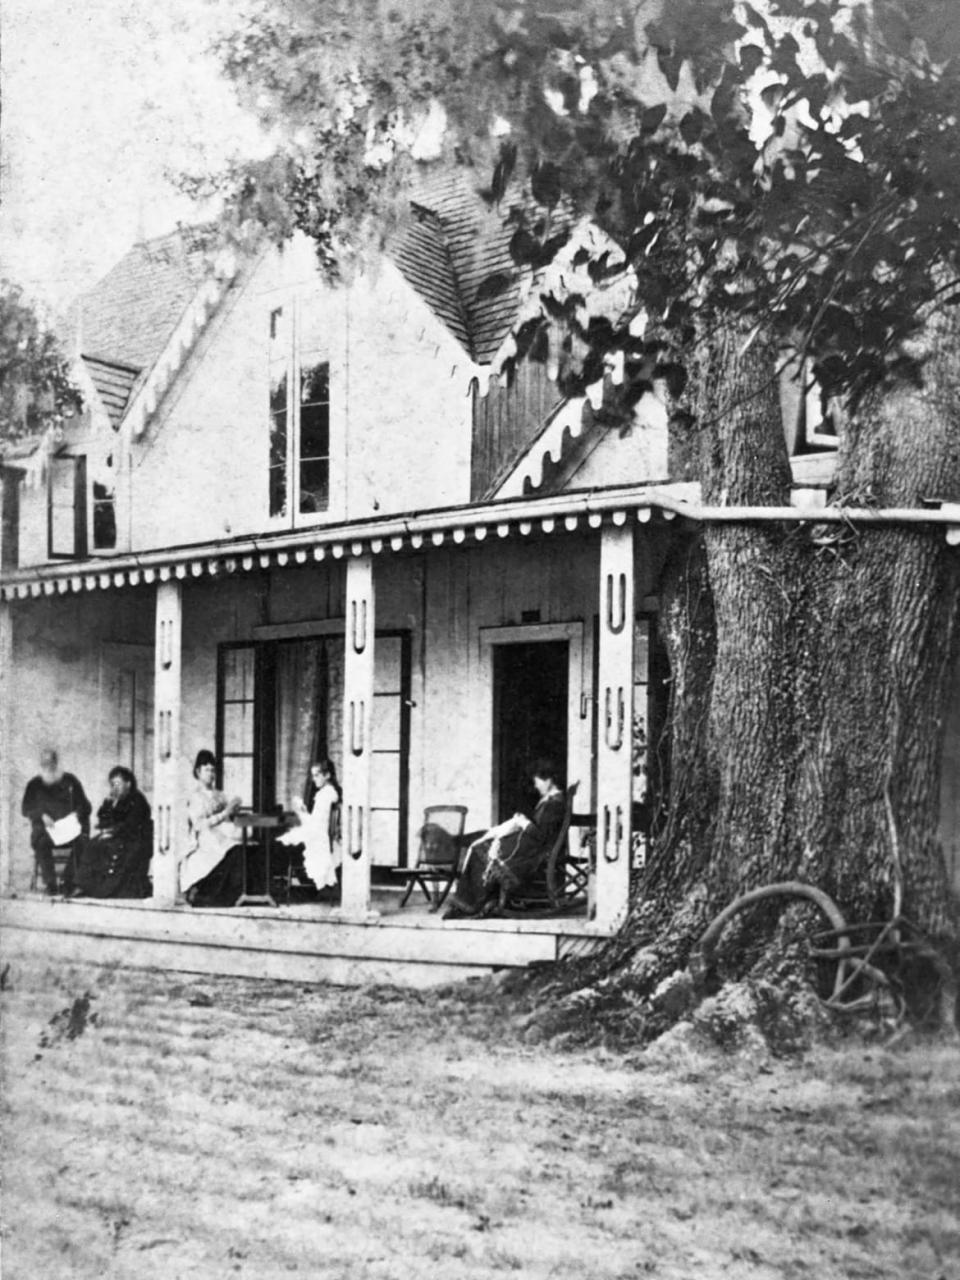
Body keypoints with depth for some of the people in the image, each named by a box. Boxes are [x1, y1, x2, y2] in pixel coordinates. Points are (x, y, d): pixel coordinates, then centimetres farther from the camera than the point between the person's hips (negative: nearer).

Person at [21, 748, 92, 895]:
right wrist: (42, 816, -15)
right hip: (44, 830, 0)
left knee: (81, 840, -32)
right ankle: (49, 882, -31)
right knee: (41, 842, -36)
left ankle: (69, 881, -28)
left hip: (69, 828, 0)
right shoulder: (34, 785, 12)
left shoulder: (70, 781, 12)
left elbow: (85, 806, 12)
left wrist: (77, 813, -11)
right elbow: (25, 809, 4)